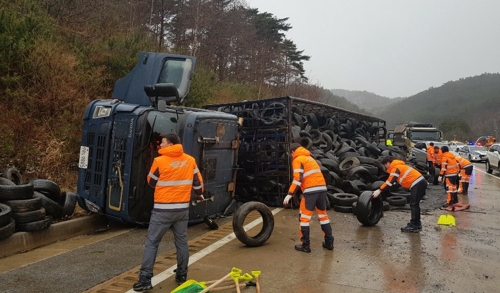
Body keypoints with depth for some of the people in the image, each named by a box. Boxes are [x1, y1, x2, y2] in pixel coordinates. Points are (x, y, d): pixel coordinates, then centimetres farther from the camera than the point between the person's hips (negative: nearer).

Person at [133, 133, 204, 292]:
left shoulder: (160, 161, -10)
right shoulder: (190, 160, 2)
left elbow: (151, 182, 3)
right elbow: (198, 181, 11)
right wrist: (199, 195, 29)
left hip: (163, 209, -4)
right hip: (183, 208, 4)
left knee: (151, 242, 4)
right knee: (182, 242, 14)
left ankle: (145, 279, 4)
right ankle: (181, 276, 24)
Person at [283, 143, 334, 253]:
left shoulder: (297, 160, 1)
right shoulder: (310, 158, 26)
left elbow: (297, 179, -11)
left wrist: (289, 194, -12)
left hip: (311, 190, -7)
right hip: (322, 188, 8)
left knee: (304, 217, 2)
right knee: (323, 215, 18)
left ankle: (305, 245, 4)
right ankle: (329, 243, 22)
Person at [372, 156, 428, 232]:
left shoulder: (395, 168, -8)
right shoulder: (399, 166, 24)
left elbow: (390, 181, -18)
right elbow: (395, 181, 24)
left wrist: (379, 190, -19)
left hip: (417, 184, -10)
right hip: (421, 182, 10)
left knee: (413, 204, -8)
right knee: (414, 204, 17)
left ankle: (413, 226, -8)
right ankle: (417, 223, 24)